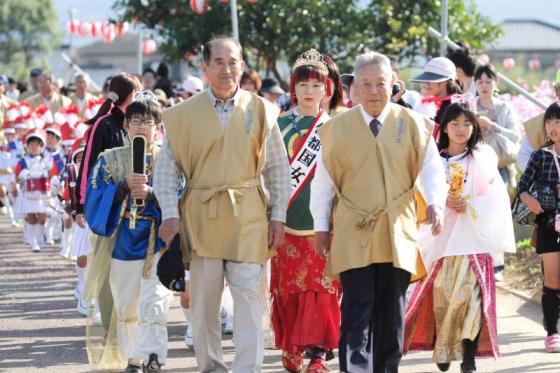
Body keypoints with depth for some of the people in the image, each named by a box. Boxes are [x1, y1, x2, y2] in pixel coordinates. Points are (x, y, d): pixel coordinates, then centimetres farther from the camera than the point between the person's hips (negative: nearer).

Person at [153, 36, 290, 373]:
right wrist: (170, 214, -5)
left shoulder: (261, 110, 4)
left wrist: (278, 216, 3)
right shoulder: (184, 114, 2)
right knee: (204, 298, 5)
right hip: (200, 215, 0)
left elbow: (279, 168, 8)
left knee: (247, 293, -7)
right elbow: (167, 168, 4)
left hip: (248, 215, 0)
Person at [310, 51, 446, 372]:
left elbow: (431, 170, 4)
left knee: (392, 310, 8)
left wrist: (435, 204, -13)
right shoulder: (337, 128, 3)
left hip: (398, 234, 1)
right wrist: (321, 227, 7)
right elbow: (323, 182, 8)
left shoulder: (413, 124, 4)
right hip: (353, 235, -1)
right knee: (358, 309, -9)